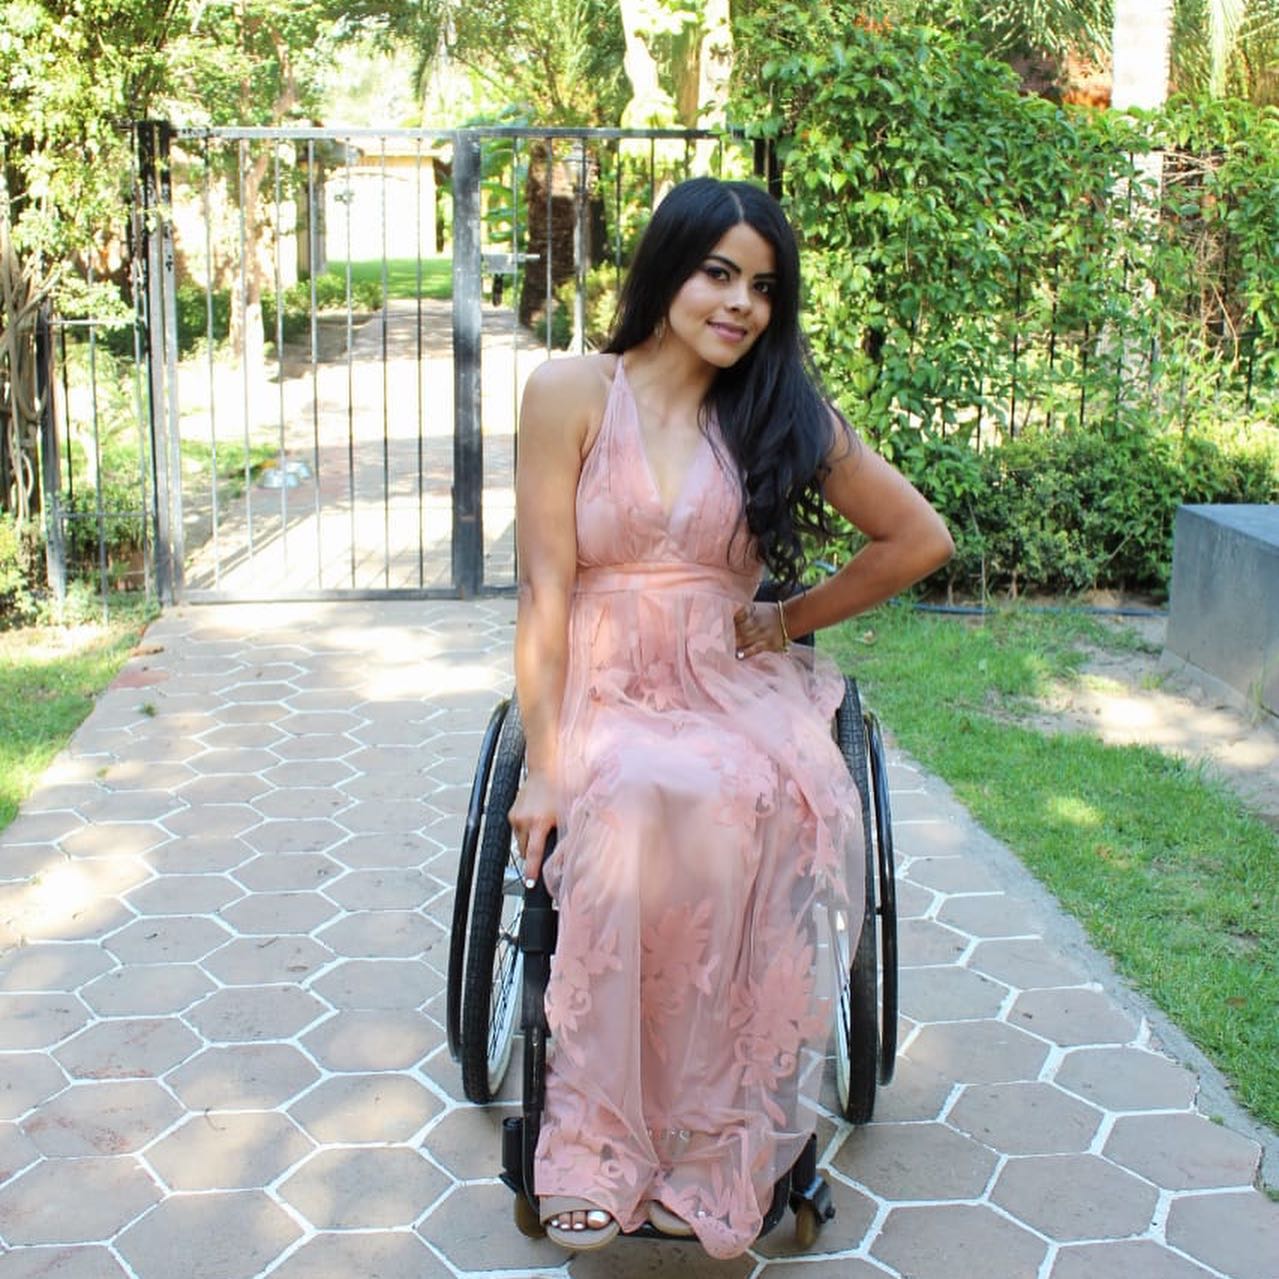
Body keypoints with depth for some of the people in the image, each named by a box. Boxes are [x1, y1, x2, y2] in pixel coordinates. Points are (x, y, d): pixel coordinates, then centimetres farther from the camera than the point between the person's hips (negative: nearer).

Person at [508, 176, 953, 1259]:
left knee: (770, 802, -34)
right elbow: (546, 591, -4)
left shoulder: (784, 412, 7)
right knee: (641, 804, -36)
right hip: (602, 697, -1)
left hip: (733, 692, 2)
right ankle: (603, 1149, -23)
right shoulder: (573, 394, 0)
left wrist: (789, 620, 9)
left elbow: (920, 539, 13)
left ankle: (714, 1149, -22)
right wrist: (542, 764, -12)